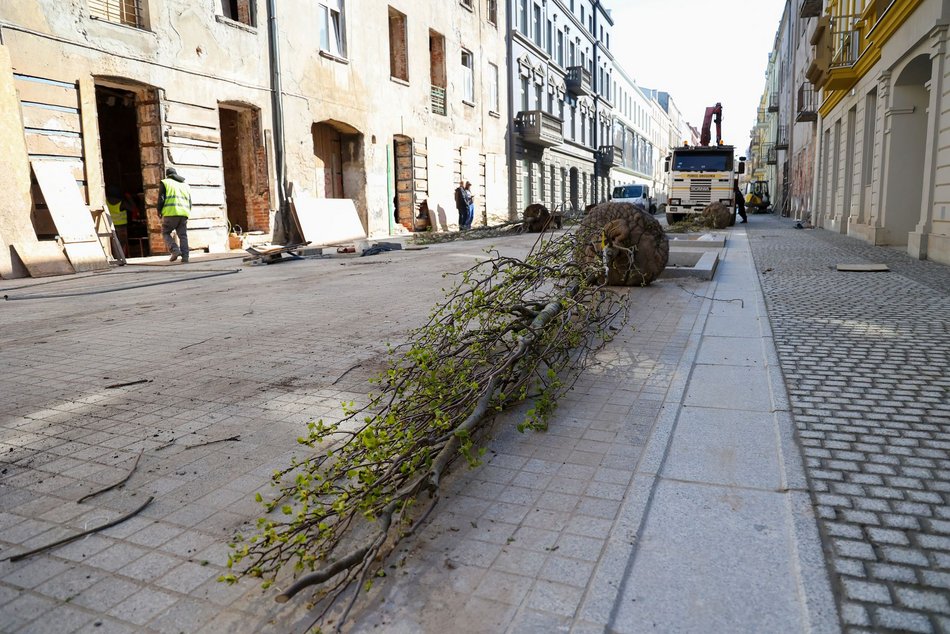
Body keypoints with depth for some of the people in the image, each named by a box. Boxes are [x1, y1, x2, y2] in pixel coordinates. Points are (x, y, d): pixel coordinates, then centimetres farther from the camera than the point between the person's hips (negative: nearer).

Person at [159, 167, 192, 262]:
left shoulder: (165, 183, 8)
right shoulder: (185, 185, 23)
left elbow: (161, 199, -1)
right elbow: (190, 202, 21)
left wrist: (159, 212, 10)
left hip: (171, 213, -4)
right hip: (184, 213, 4)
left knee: (166, 233, 8)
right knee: (183, 235, 6)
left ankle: (175, 250, -11)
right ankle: (185, 257, -3)